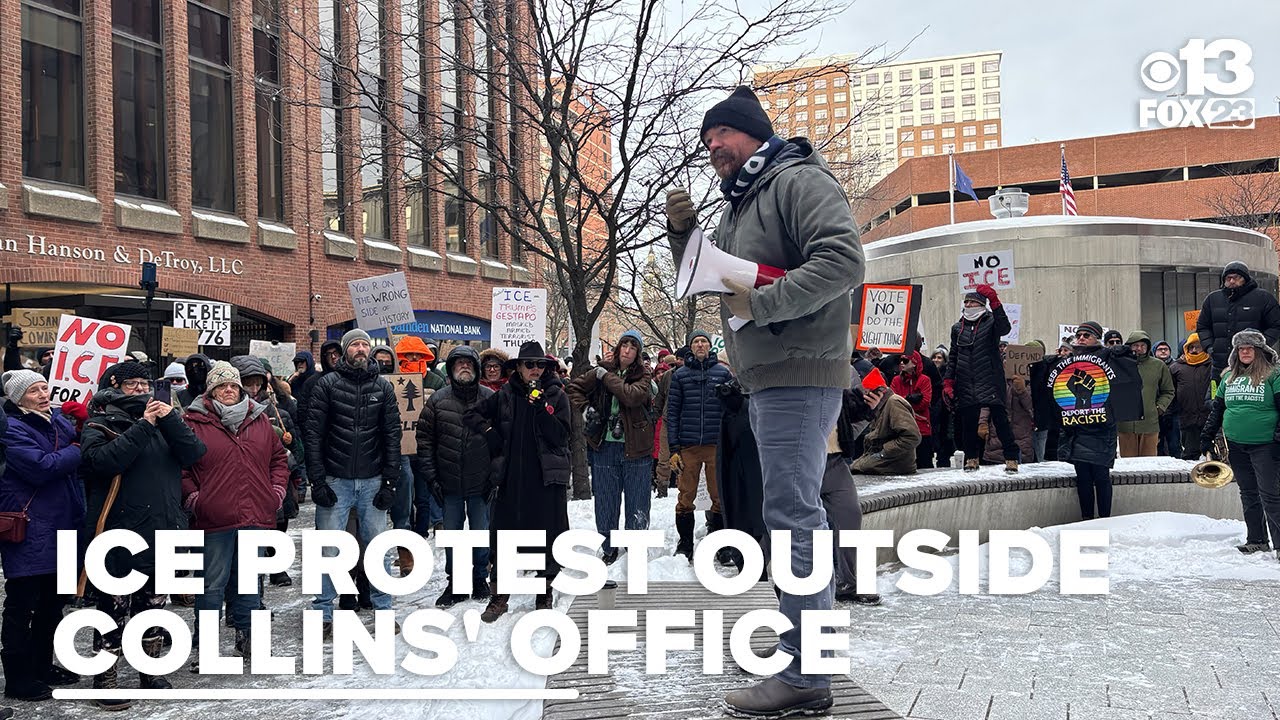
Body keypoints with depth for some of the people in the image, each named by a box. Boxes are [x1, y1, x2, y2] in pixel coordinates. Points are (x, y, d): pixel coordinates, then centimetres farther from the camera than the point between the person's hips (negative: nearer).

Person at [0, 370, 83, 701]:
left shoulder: (58, 418, 12)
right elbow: (40, 467, -24)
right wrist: (77, 451, -13)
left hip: (61, 528, 8)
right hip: (29, 531, -8)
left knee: (53, 601, 17)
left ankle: (42, 666, 30)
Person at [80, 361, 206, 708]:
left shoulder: (162, 423, 12)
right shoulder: (99, 427, -2)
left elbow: (194, 453, -2)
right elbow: (104, 459, -23)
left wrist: (170, 419, -14)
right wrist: (143, 427, -22)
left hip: (161, 533, 5)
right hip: (119, 534, -5)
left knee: (152, 605, 17)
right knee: (114, 610, 0)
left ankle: (150, 674, 30)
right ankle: (104, 681, 10)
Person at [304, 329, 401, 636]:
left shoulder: (383, 387, 7)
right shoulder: (327, 384, 0)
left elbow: (392, 435, 5)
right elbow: (313, 434, -3)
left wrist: (390, 482, -2)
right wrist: (317, 481, -10)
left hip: (372, 482, 2)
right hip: (335, 481, -2)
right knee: (329, 549, 2)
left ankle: (383, 608, 19)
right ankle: (323, 611, 13)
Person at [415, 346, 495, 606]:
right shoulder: (437, 400, 0)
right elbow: (424, 441, 2)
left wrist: (495, 475, -6)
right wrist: (431, 478, -4)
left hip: (481, 483, -1)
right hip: (449, 484, 1)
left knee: (481, 533, 9)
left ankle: (480, 579, 26)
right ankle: (454, 583, 22)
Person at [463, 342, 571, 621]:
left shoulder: (556, 395, 2)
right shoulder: (505, 396, 6)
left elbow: (560, 435, -8)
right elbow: (471, 414, 13)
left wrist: (541, 407, -17)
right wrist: (490, 433, -2)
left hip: (547, 478, -1)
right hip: (510, 477, 2)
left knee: (548, 534, 4)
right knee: (502, 534, 4)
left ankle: (544, 592, 20)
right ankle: (499, 596, 15)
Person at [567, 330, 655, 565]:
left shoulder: (643, 376, -1)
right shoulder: (601, 371, 4)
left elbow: (632, 396, -22)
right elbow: (574, 388, 12)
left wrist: (606, 377, -15)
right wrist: (585, 408, -3)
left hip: (634, 448, -2)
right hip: (604, 446, 2)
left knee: (637, 502, 3)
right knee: (605, 501, 8)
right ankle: (609, 548, 22)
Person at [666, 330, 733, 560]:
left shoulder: (723, 372, 8)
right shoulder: (680, 375, 8)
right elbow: (672, 412, 6)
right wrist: (674, 448, -1)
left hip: (717, 445, 0)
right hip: (688, 446, 0)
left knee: (720, 496, 1)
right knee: (686, 497, 1)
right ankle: (684, 545, 11)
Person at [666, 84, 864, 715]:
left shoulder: (799, 181, -7)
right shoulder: (738, 207, 23)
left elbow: (844, 260, -21)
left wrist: (763, 302, -22)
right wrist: (683, 232, 11)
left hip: (798, 374, -10)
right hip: (767, 379, 10)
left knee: (792, 517, -12)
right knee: (795, 517, 13)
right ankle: (806, 661, 21)